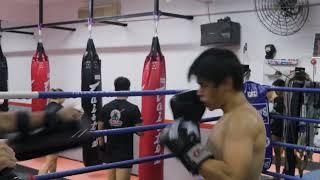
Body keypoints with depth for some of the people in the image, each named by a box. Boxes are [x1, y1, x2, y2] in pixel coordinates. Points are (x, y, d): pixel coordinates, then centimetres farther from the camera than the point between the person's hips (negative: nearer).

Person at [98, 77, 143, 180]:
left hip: (110, 150, 5)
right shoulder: (133, 108, -13)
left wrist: (102, 145, 20)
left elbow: (100, 129, 7)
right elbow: (140, 132, -13)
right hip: (125, 152, -5)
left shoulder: (106, 107, 0)